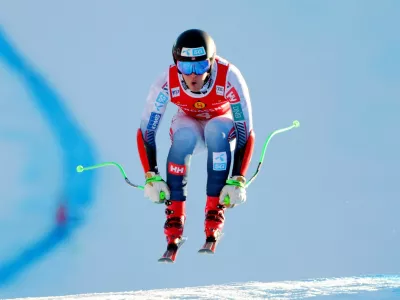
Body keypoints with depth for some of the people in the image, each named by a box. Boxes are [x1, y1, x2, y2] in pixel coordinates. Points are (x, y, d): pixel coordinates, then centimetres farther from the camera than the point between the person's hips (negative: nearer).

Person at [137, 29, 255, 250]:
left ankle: (215, 210, -26)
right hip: (188, 125, 1)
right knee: (184, 136, -35)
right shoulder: (166, 83, -30)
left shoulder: (230, 78, -34)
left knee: (216, 130, -36)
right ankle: (175, 214, -26)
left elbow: (246, 134, -30)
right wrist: (151, 178, -32)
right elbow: (145, 132, -22)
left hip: (223, 125, -1)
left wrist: (238, 181, -37)